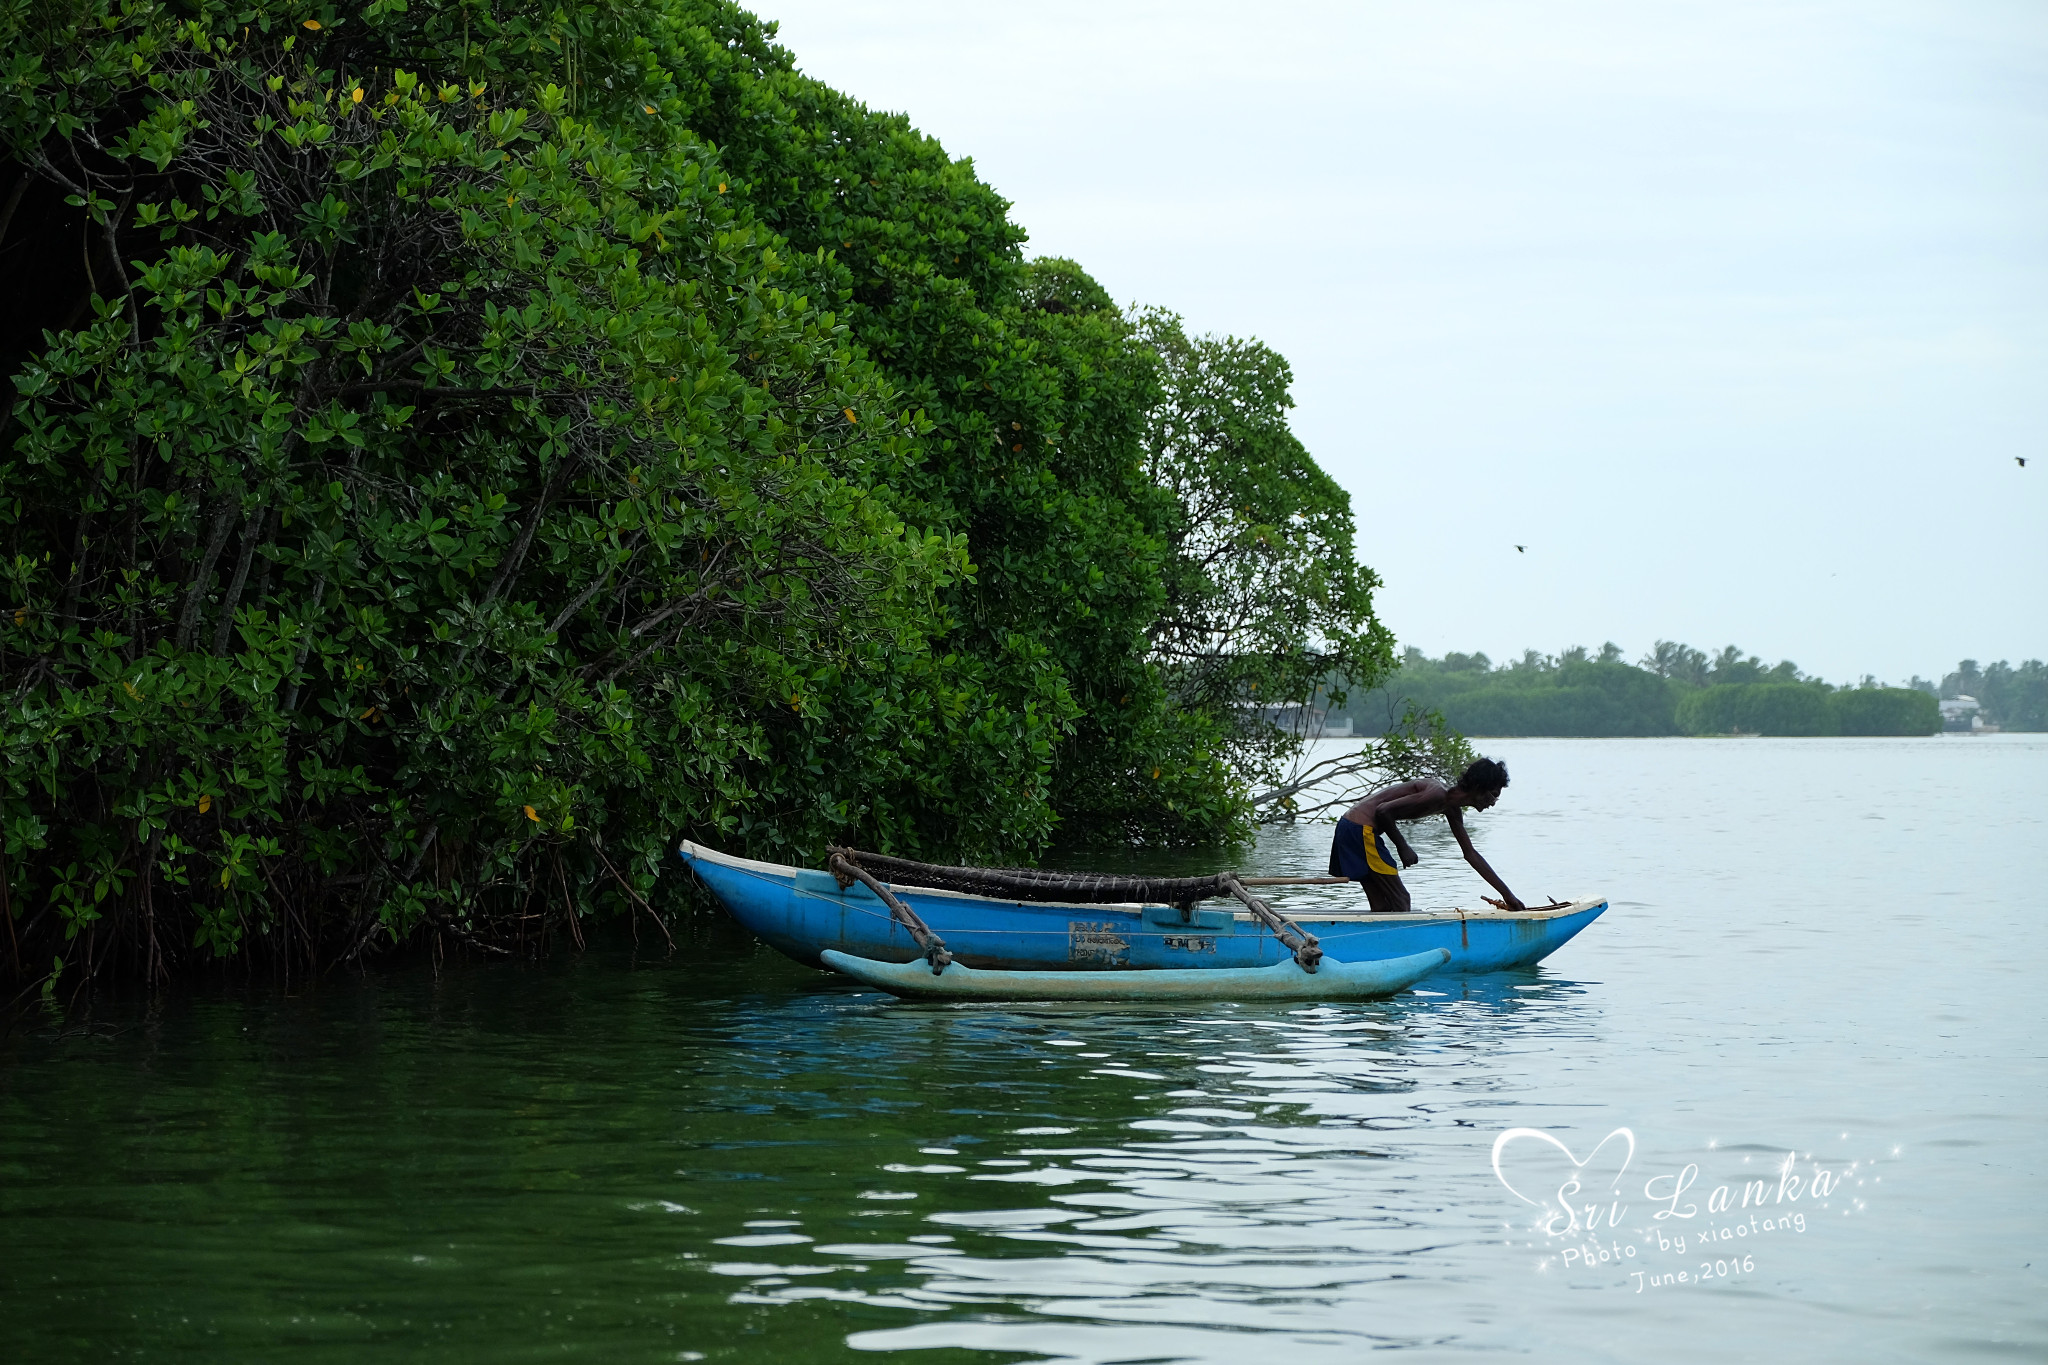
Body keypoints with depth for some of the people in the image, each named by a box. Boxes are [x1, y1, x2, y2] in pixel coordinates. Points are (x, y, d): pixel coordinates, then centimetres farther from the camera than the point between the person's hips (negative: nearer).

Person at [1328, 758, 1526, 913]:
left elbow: (1471, 854, 22)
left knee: (1383, 907, 12)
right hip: (1361, 828, -10)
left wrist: (1507, 894, 22)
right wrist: (1403, 847, -11)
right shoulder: (1437, 795, -19)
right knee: (1399, 904, -6)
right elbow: (1383, 811, -23)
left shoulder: (1451, 809, 13)